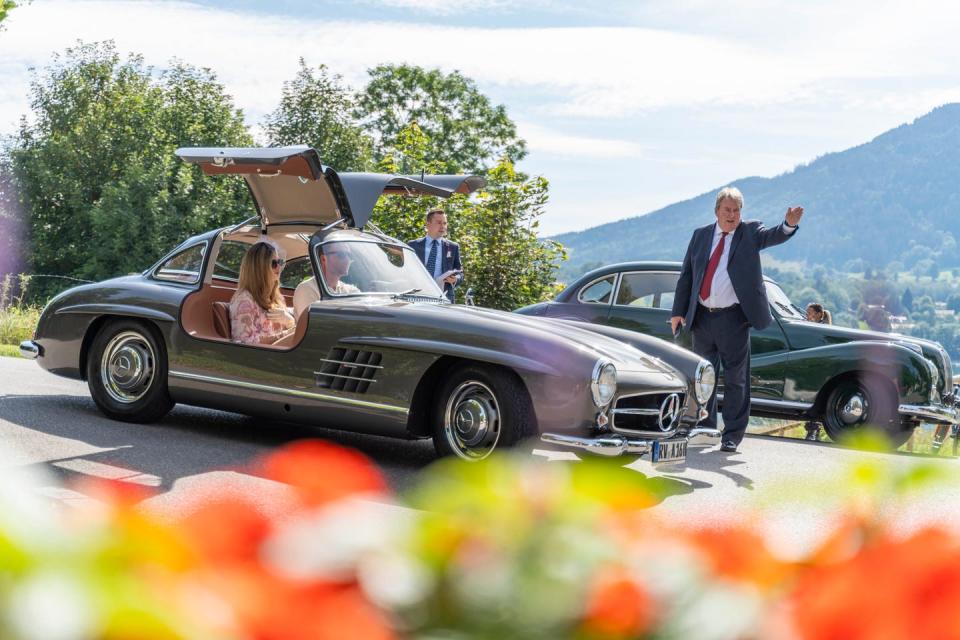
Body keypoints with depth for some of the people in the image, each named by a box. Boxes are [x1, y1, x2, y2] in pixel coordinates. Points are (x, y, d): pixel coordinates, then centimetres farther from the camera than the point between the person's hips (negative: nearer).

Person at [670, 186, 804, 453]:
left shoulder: (750, 232, 1)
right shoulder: (701, 235, 10)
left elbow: (774, 236, -20)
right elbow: (686, 275, 11)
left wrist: (789, 224, -42)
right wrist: (678, 311, 6)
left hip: (733, 319, -3)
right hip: (702, 317, 4)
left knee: (735, 378, 0)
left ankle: (732, 435, 5)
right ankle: (705, 427, 27)